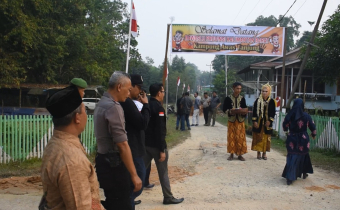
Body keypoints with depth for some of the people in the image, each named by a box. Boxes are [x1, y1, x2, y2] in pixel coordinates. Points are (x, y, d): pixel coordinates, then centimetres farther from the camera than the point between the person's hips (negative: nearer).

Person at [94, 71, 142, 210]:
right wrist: (134, 175, -20)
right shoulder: (114, 107, -19)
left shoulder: (101, 104, 12)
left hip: (103, 161, 10)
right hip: (114, 164, -10)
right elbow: (122, 145, -23)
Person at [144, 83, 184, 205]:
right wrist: (162, 150, -19)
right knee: (163, 172, 5)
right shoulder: (158, 107, -17)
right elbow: (160, 131, -21)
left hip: (146, 144, 8)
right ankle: (168, 197, 17)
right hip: (156, 145, -7)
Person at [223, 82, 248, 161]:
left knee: (240, 137, 0)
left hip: (240, 120, 1)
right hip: (231, 120, -1)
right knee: (231, 137, 1)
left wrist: (243, 111, -12)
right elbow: (224, 109, 0)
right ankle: (231, 153, 12)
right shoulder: (228, 98, -1)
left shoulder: (242, 98, 5)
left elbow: (245, 109, 10)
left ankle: (240, 154, 9)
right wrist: (230, 111, -18)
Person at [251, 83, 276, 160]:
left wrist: (269, 121, -8)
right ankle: (258, 152, 13)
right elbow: (254, 111, 1)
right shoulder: (257, 100, 0)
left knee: (266, 138, 5)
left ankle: (264, 153, 16)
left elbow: (273, 113, 2)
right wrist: (254, 121, -6)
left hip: (267, 123, 0)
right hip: (259, 122, 0)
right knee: (258, 138, 3)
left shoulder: (272, 101, 1)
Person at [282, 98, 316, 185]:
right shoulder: (306, 116, -10)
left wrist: (287, 130, 27)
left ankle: (290, 177, -3)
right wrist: (313, 134, 20)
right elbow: (312, 126, 0)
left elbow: (284, 126, 4)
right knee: (303, 155, 22)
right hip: (303, 139, 0)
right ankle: (304, 173, 36)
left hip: (292, 139, 0)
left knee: (292, 157, 6)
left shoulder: (289, 115, -9)